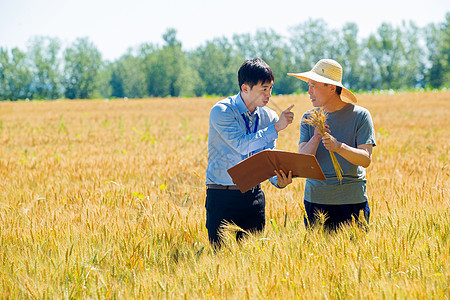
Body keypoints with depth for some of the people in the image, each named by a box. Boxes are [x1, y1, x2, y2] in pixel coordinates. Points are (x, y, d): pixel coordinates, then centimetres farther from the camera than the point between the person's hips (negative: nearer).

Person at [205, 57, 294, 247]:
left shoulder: (269, 117, 7)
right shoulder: (222, 111, -9)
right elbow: (242, 145, -22)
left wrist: (279, 180, -17)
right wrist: (276, 128, -19)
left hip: (254, 196, 5)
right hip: (222, 196, -5)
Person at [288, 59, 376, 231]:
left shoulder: (360, 115, -2)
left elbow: (366, 160, -11)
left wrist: (339, 146, -27)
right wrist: (316, 138, -19)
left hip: (352, 202, -2)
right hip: (315, 199, 3)